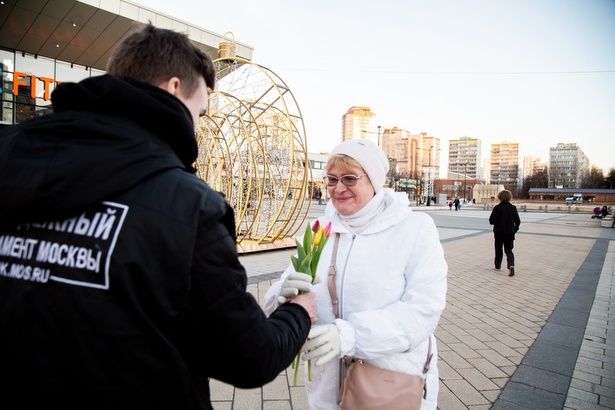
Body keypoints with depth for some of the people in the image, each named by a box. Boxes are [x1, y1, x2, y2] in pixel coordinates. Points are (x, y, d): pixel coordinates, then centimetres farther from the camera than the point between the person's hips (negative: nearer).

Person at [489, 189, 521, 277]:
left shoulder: (497, 208, -11)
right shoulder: (513, 208, -4)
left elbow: (491, 221, -10)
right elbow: (517, 221, -3)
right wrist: (515, 229, 12)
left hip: (499, 232, -1)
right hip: (510, 233, 1)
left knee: (498, 250, 16)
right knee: (508, 250, 6)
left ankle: (497, 265, 28)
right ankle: (511, 265, -16)